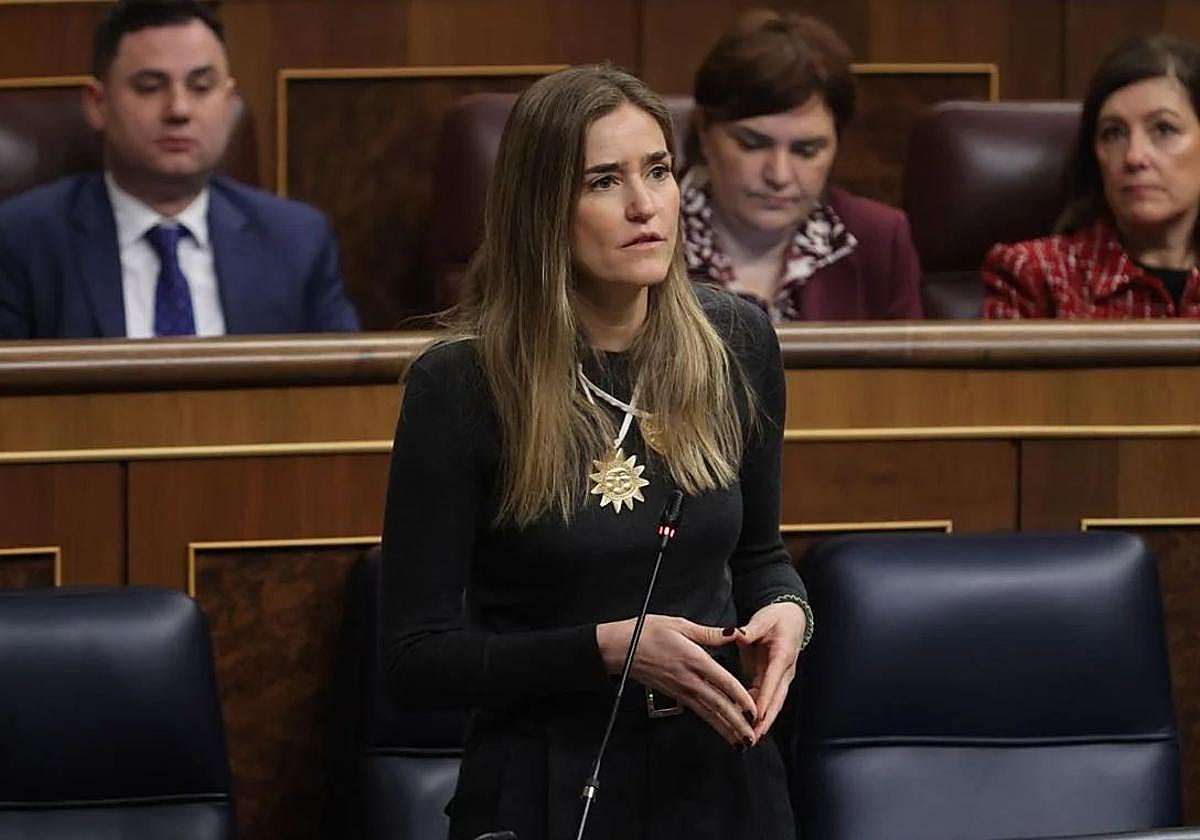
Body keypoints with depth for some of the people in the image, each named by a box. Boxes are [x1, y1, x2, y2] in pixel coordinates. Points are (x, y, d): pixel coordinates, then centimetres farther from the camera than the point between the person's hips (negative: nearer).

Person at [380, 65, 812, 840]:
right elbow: (415, 656, -12)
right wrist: (608, 648, -22)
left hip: (720, 776, 4)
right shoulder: (459, 386, -15)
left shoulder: (736, 341, -2)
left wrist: (785, 611, -10)